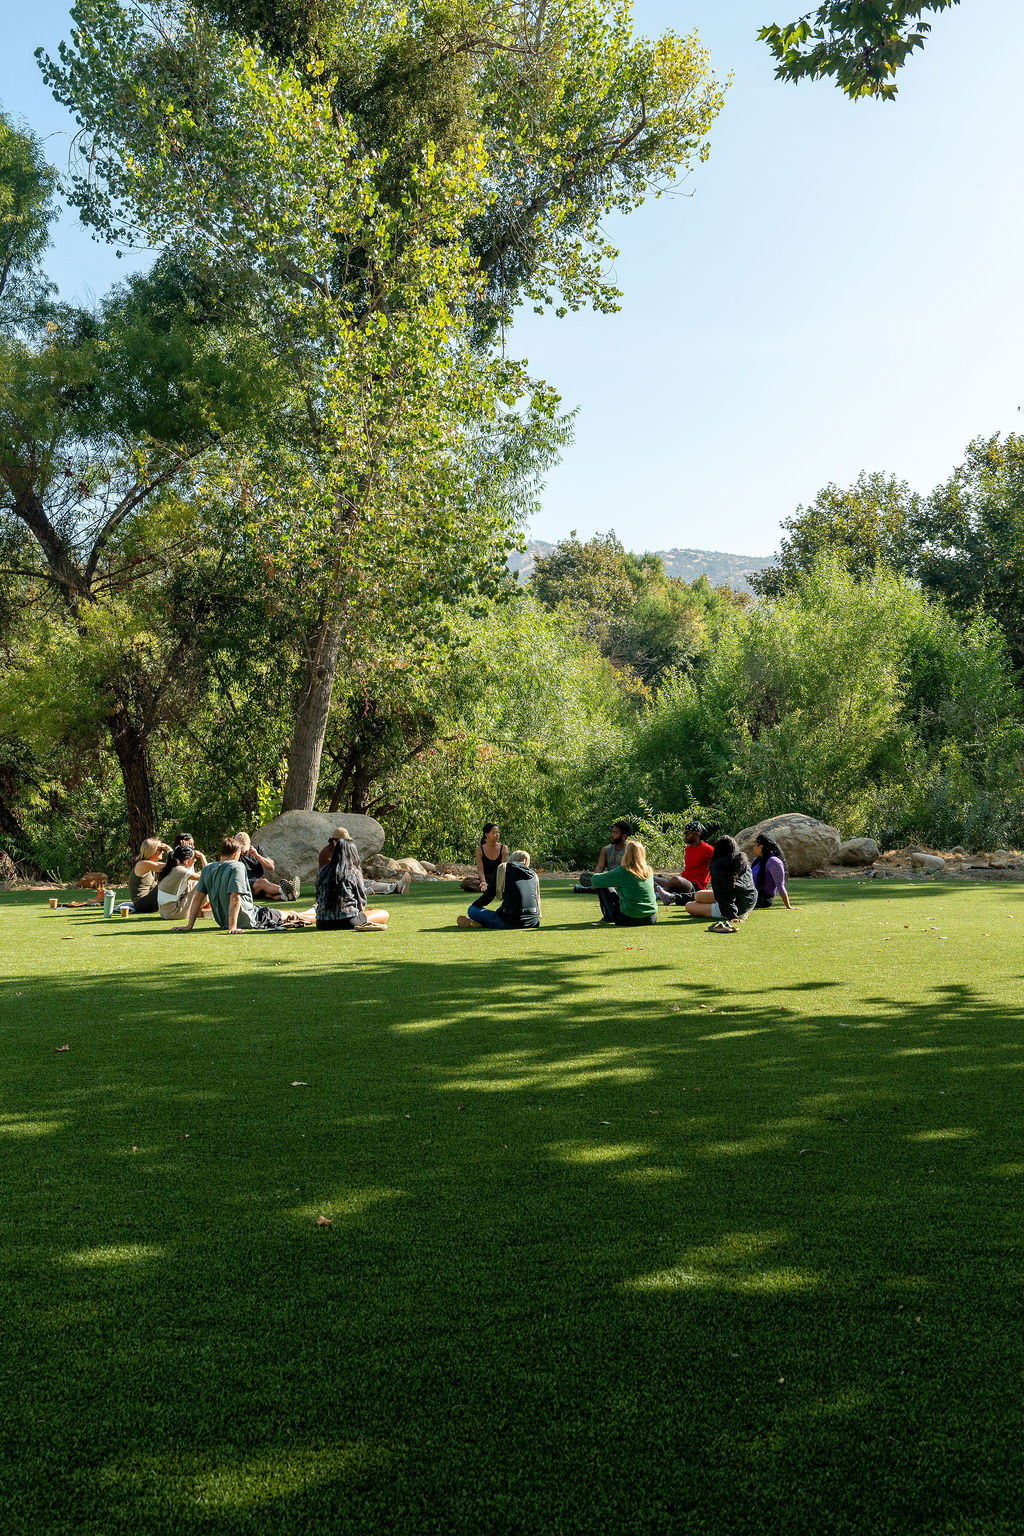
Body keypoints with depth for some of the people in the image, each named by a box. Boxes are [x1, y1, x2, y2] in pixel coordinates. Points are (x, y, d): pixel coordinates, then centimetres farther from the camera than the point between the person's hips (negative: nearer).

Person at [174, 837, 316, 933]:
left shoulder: (207, 869, -1)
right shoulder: (237, 866, -21)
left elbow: (198, 897, -2)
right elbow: (235, 897, -29)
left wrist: (190, 925, -1)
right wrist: (233, 927, -30)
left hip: (222, 921, 7)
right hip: (247, 920, -7)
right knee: (288, 915, 16)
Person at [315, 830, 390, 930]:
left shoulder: (322, 871, 6)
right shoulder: (354, 872, -4)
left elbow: (318, 897, 15)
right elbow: (362, 901, 4)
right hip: (347, 921, -5)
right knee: (384, 914, 12)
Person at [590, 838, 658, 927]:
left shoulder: (622, 872, -15)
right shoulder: (649, 870, 1)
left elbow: (596, 881, -7)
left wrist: (596, 874, 19)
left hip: (628, 920, -5)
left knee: (602, 886, 8)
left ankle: (607, 917, 26)